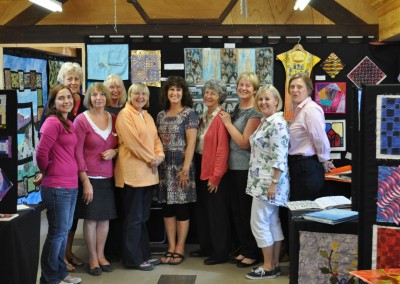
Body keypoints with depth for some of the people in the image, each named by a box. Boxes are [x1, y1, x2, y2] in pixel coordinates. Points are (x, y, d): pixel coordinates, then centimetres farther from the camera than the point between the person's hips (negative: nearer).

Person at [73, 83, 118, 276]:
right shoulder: (81, 120, -9)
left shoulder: (113, 119, 6)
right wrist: (85, 181, -14)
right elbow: (77, 152, -10)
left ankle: (101, 255, 25)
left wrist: (114, 152, -7)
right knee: (90, 218, 3)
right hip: (90, 177, -4)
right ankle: (92, 259, 16)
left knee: (105, 218, 10)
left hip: (108, 177, 5)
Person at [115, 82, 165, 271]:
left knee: (143, 217, 15)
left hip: (148, 173, 8)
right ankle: (133, 259, 7)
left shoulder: (147, 116, 17)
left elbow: (156, 139, 15)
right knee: (134, 218, -1)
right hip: (132, 172, -8)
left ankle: (144, 254, 23)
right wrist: (151, 159, -13)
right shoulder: (124, 115, -9)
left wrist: (160, 156, -4)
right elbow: (133, 142, -18)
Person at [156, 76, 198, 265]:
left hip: (181, 165, -5)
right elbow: (157, 141, 15)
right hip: (164, 165, 6)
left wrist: (186, 168, -16)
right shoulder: (161, 115, 12)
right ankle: (171, 248, 14)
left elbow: (191, 143, -10)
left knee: (181, 207, -1)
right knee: (167, 207, 6)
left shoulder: (189, 113, -5)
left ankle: (180, 249, 8)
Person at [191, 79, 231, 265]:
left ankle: (220, 253, 9)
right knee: (202, 210, 16)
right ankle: (206, 247, 28)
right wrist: (198, 169, 4)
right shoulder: (204, 117, 12)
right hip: (201, 168, 9)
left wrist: (216, 175, -19)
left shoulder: (221, 117, -14)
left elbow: (222, 149, -18)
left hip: (214, 170, -9)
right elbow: (197, 144, 11)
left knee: (217, 212, -1)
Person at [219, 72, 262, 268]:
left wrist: (228, 123, -11)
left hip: (246, 167, -8)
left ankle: (253, 253, 13)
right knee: (236, 210, 13)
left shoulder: (255, 112, -12)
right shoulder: (237, 108, 12)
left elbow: (244, 142, -17)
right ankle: (244, 249, 25)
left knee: (247, 211, 1)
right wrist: (226, 121, 4)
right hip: (233, 165, 8)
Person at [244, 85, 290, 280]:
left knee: (259, 223, -5)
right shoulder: (265, 121, 14)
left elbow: (280, 157, -23)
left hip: (269, 182, -10)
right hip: (262, 181, 10)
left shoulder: (278, 123, -17)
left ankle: (268, 267, 4)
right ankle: (274, 265, 18)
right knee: (272, 223, 12)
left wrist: (274, 183, -24)